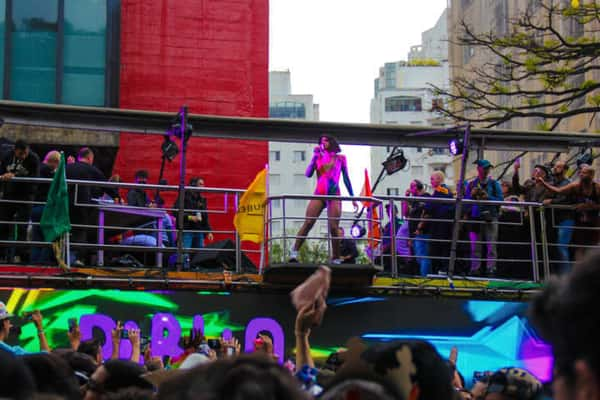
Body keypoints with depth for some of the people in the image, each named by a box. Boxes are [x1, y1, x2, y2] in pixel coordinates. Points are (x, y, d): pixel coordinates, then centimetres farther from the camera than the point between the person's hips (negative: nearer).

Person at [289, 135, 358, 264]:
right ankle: (294, 252, -20)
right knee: (308, 223, -16)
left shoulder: (340, 158, 14)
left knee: (333, 228, -10)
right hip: (319, 195, 1)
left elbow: (346, 178, 15)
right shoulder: (318, 157, 15)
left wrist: (352, 198, 11)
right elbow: (308, 174, 2)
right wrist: (315, 157, -3)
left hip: (334, 196, -1)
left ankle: (336, 259, -4)